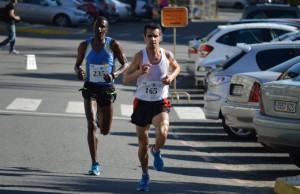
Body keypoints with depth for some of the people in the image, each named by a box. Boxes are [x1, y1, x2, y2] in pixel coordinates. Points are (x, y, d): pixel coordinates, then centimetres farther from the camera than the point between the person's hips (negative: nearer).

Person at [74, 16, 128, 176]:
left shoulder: (113, 45, -6)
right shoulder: (85, 45, -1)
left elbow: (125, 64, 0)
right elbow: (77, 64, 11)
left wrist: (114, 75, -20)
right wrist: (78, 71, -14)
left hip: (107, 89, 1)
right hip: (90, 88, -1)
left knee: (105, 131, 11)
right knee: (91, 125, -18)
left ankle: (99, 117, 51)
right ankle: (95, 164, -15)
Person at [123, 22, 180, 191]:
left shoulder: (167, 55, -5)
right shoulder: (139, 56, -10)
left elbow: (177, 67, 17)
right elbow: (125, 79, -8)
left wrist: (172, 76, -4)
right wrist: (139, 72, -26)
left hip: (161, 103, 0)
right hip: (142, 102, 0)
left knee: (162, 133, -27)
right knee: (143, 144, 8)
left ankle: (156, 151, 10)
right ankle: (145, 176, 30)